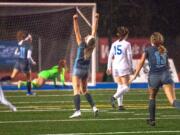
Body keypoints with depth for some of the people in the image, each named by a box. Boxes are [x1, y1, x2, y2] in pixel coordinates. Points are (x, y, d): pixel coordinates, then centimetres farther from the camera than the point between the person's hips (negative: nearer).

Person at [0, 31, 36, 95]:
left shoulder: (20, 44, 4)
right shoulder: (29, 46, -15)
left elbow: (16, 53, 12)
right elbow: (29, 57, -21)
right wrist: (33, 62, -5)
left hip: (18, 62, 5)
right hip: (25, 63, -5)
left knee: (12, 77, 8)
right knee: (29, 78, 16)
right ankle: (29, 92, 22)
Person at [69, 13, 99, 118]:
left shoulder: (82, 45, -20)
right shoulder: (92, 46, -8)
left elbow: (77, 32, -22)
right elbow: (94, 30, 0)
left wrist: (75, 20, -22)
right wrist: (96, 19, 7)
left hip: (78, 69, -6)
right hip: (86, 70, 6)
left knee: (76, 90, -8)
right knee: (84, 90, 17)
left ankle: (78, 111, -19)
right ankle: (94, 107, 5)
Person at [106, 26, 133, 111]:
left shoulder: (114, 44, 9)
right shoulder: (127, 44, -5)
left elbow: (110, 56, 10)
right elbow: (129, 57, -6)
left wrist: (109, 67, 15)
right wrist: (131, 68, 2)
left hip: (115, 67, 6)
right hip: (124, 67, -6)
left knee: (120, 86, 13)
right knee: (126, 87, -3)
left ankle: (120, 105, 7)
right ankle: (114, 97, -26)